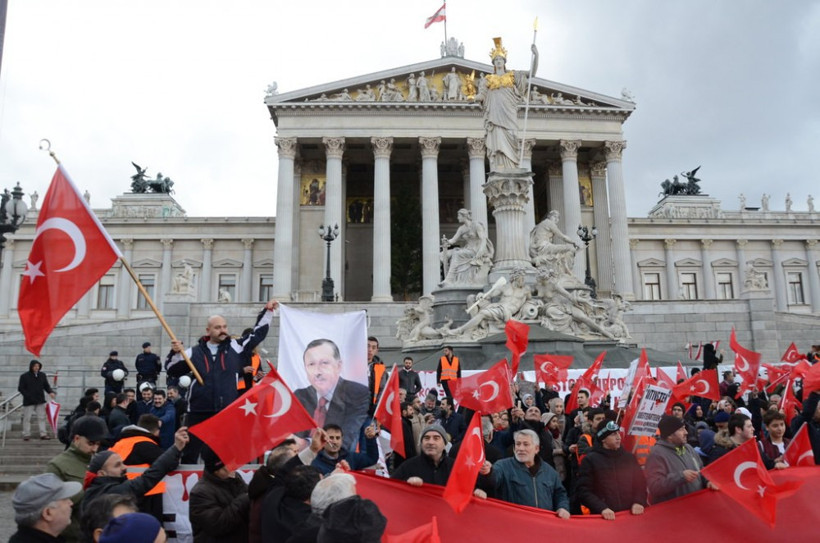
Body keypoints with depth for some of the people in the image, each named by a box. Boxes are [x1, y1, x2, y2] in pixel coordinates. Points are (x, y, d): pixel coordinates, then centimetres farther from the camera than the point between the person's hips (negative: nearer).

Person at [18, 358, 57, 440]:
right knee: (27, 418, 4)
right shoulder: (24, 376, -4)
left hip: (40, 401, 3)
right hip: (28, 401, -3)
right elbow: (20, 388, -4)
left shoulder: (42, 375, 6)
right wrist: (28, 396, -16)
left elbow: (46, 386, 11)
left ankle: (43, 434, 9)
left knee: (42, 417, 4)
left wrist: (50, 392, -9)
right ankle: (26, 434, 15)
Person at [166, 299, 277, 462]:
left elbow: (258, 334, 11)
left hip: (228, 412, 0)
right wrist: (176, 353, -9)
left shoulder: (236, 347, 4)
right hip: (199, 412, 0)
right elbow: (173, 371, 9)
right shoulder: (195, 352, 6)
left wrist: (267, 311, 7)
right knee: (191, 451, 7)